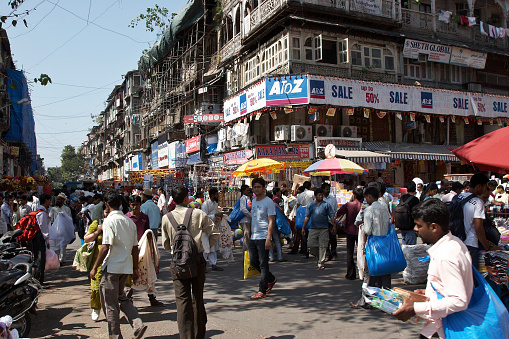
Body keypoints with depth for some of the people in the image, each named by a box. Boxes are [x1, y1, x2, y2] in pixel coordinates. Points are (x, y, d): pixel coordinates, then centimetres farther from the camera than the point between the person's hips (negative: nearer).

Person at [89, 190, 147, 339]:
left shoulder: (109, 221, -13)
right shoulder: (130, 221, 7)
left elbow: (105, 247, -19)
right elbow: (135, 248, 10)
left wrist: (95, 267, -10)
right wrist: (135, 269, 17)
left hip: (112, 267, -7)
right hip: (126, 267, 7)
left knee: (110, 304, 7)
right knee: (121, 297, 22)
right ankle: (138, 324, 9)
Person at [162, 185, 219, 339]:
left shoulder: (166, 218, -2)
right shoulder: (198, 214, -6)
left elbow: (165, 245, 6)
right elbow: (215, 233, -3)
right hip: (197, 260, 1)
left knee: (182, 300, 4)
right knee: (198, 297, 15)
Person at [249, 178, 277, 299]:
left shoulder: (268, 202, -9)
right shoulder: (253, 201, 14)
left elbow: (271, 221, -13)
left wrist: (268, 239, -19)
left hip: (263, 237, -8)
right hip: (253, 237, 8)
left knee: (263, 264, -2)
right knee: (253, 261, 13)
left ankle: (262, 291, 5)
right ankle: (271, 279, 32)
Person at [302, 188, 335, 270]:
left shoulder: (326, 205, 5)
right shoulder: (310, 205, 10)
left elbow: (331, 216, 4)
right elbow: (307, 217, 11)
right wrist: (303, 227, 9)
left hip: (324, 229, -2)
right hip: (313, 228, 2)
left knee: (322, 246, -2)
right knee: (311, 244, -2)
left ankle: (321, 263, 7)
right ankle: (318, 256, 26)